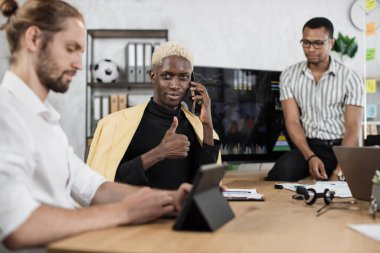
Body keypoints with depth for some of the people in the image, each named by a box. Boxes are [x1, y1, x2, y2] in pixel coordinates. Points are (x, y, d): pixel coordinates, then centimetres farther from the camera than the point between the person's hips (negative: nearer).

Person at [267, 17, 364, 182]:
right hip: (308, 145, 0)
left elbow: (353, 130, -6)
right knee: (281, 172, -33)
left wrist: (338, 173, -20)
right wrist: (311, 157, -18)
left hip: (341, 147, 1)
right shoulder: (289, 76, 5)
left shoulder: (351, 79, 0)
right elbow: (292, 122, -1)